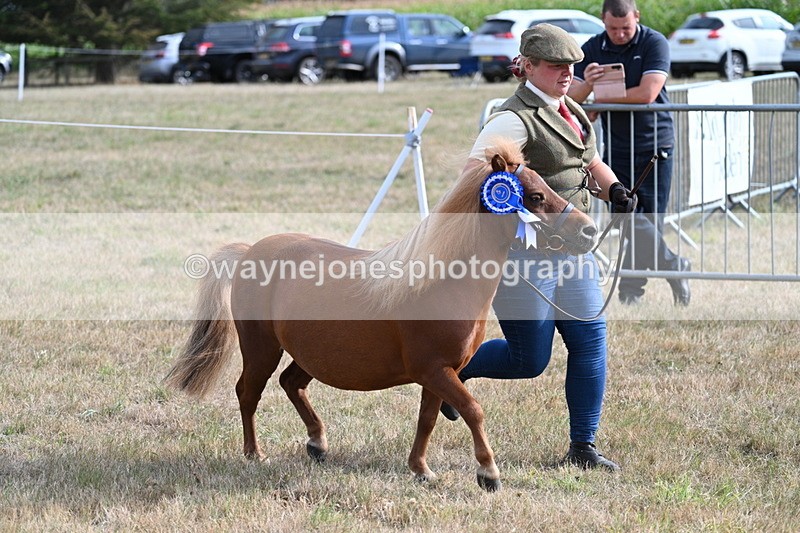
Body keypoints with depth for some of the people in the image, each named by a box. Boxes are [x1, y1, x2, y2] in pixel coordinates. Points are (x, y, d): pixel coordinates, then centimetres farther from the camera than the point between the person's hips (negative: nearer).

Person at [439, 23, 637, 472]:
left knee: (591, 340, 0)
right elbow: (476, 166, -30)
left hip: (570, 246, 8)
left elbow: (591, 163, 27)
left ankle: (583, 447, 10)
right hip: (522, 250, -8)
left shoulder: (571, 113, 13)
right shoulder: (515, 120, -16)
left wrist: (613, 189, 6)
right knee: (529, 360, 0)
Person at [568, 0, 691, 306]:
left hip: (654, 145, -3)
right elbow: (571, 96, -1)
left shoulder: (654, 43, -6)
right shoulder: (593, 49, 5)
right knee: (632, 219, -5)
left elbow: (647, 93, -17)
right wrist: (586, 84, -24)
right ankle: (673, 267, 10)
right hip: (616, 148, 3)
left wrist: (602, 100, -8)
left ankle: (629, 291, 10)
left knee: (650, 221, -1)